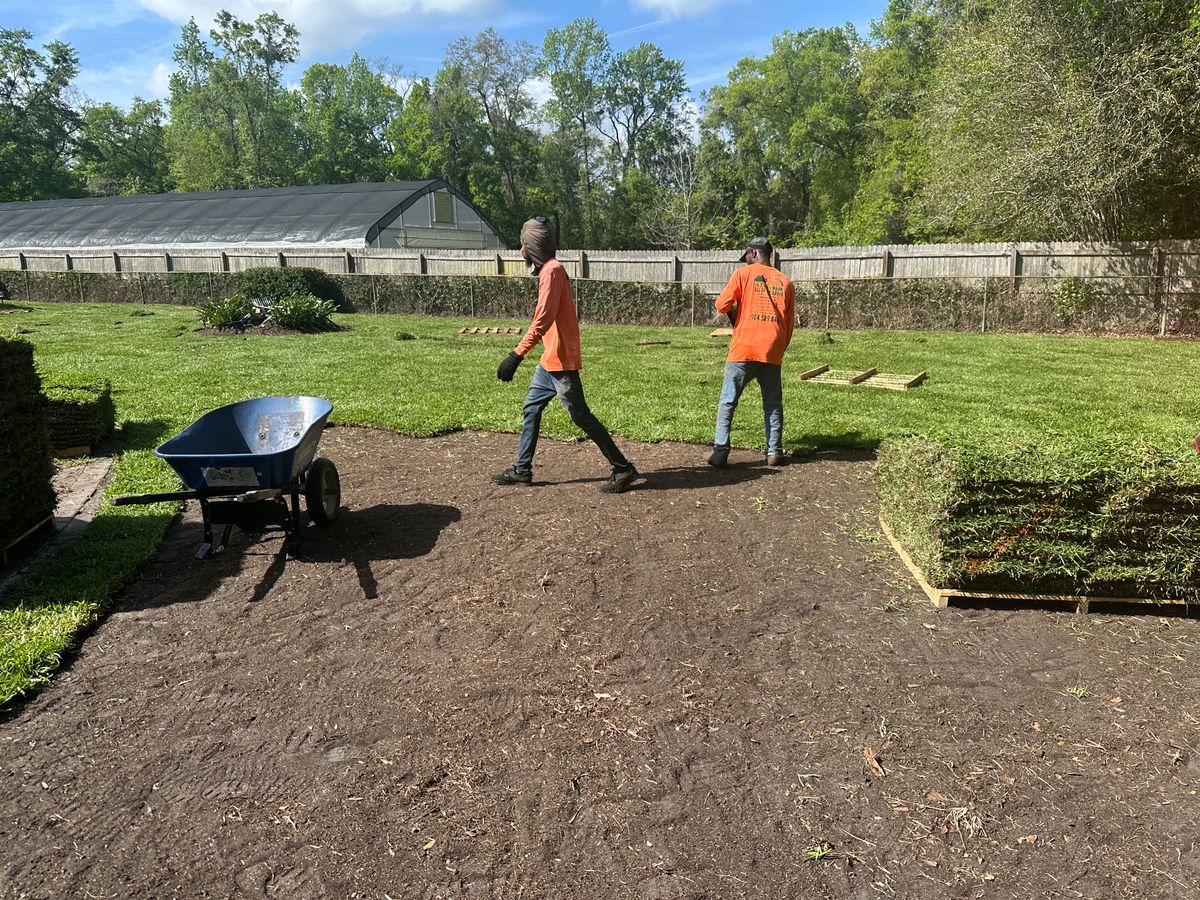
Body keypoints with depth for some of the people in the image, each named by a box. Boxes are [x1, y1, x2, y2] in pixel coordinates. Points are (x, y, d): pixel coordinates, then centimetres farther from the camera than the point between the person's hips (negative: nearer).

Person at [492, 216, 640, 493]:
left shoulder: (552, 270, -15)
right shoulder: (550, 269, 14)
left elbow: (542, 320, -25)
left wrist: (516, 355, -28)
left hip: (560, 359, -10)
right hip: (550, 359, 10)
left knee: (580, 416, -5)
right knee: (531, 408, 14)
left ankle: (623, 469, 2)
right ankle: (522, 470, 23)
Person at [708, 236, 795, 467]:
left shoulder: (744, 273, 1)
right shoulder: (786, 282, 12)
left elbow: (722, 305, -4)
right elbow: (789, 324, 12)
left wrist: (734, 313, 17)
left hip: (742, 350, -3)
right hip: (772, 353, 3)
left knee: (727, 402, 2)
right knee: (773, 404, 12)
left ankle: (720, 451, -2)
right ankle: (774, 452, 11)